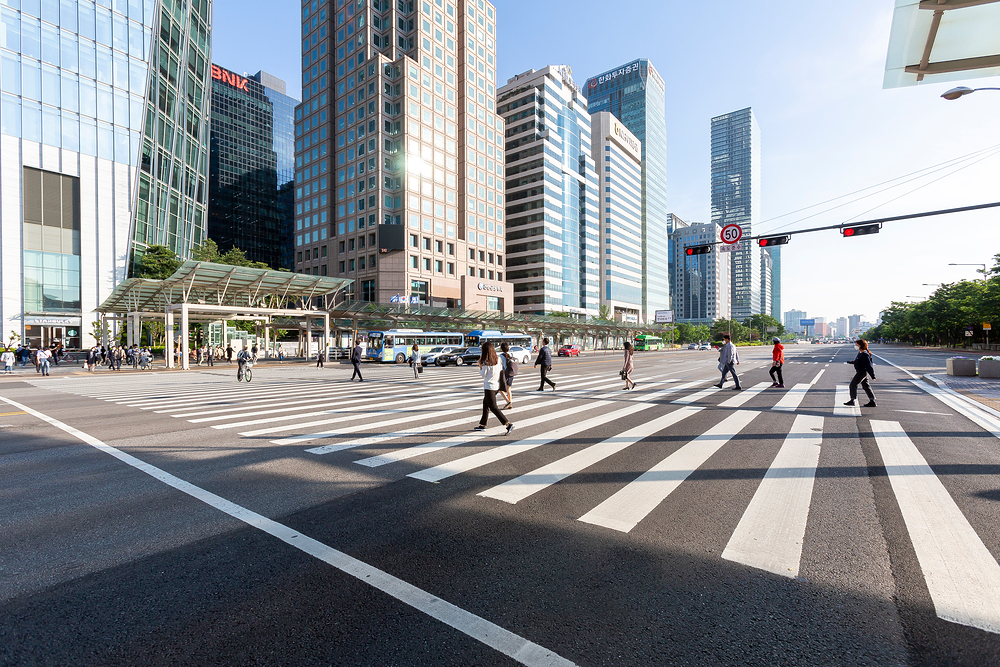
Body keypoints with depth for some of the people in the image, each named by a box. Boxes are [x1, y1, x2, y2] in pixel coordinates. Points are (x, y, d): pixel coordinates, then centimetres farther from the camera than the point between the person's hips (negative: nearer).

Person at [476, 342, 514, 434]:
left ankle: (508, 424, -15)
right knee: (485, 405, 21)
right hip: (497, 385, 8)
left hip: (489, 386, -8)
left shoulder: (486, 362, -17)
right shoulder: (498, 359, 2)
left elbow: (483, 375, -9)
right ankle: (482, 425, 30)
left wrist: (480, 366, 4)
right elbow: (501, 370, 8)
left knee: (493, 407, -5)